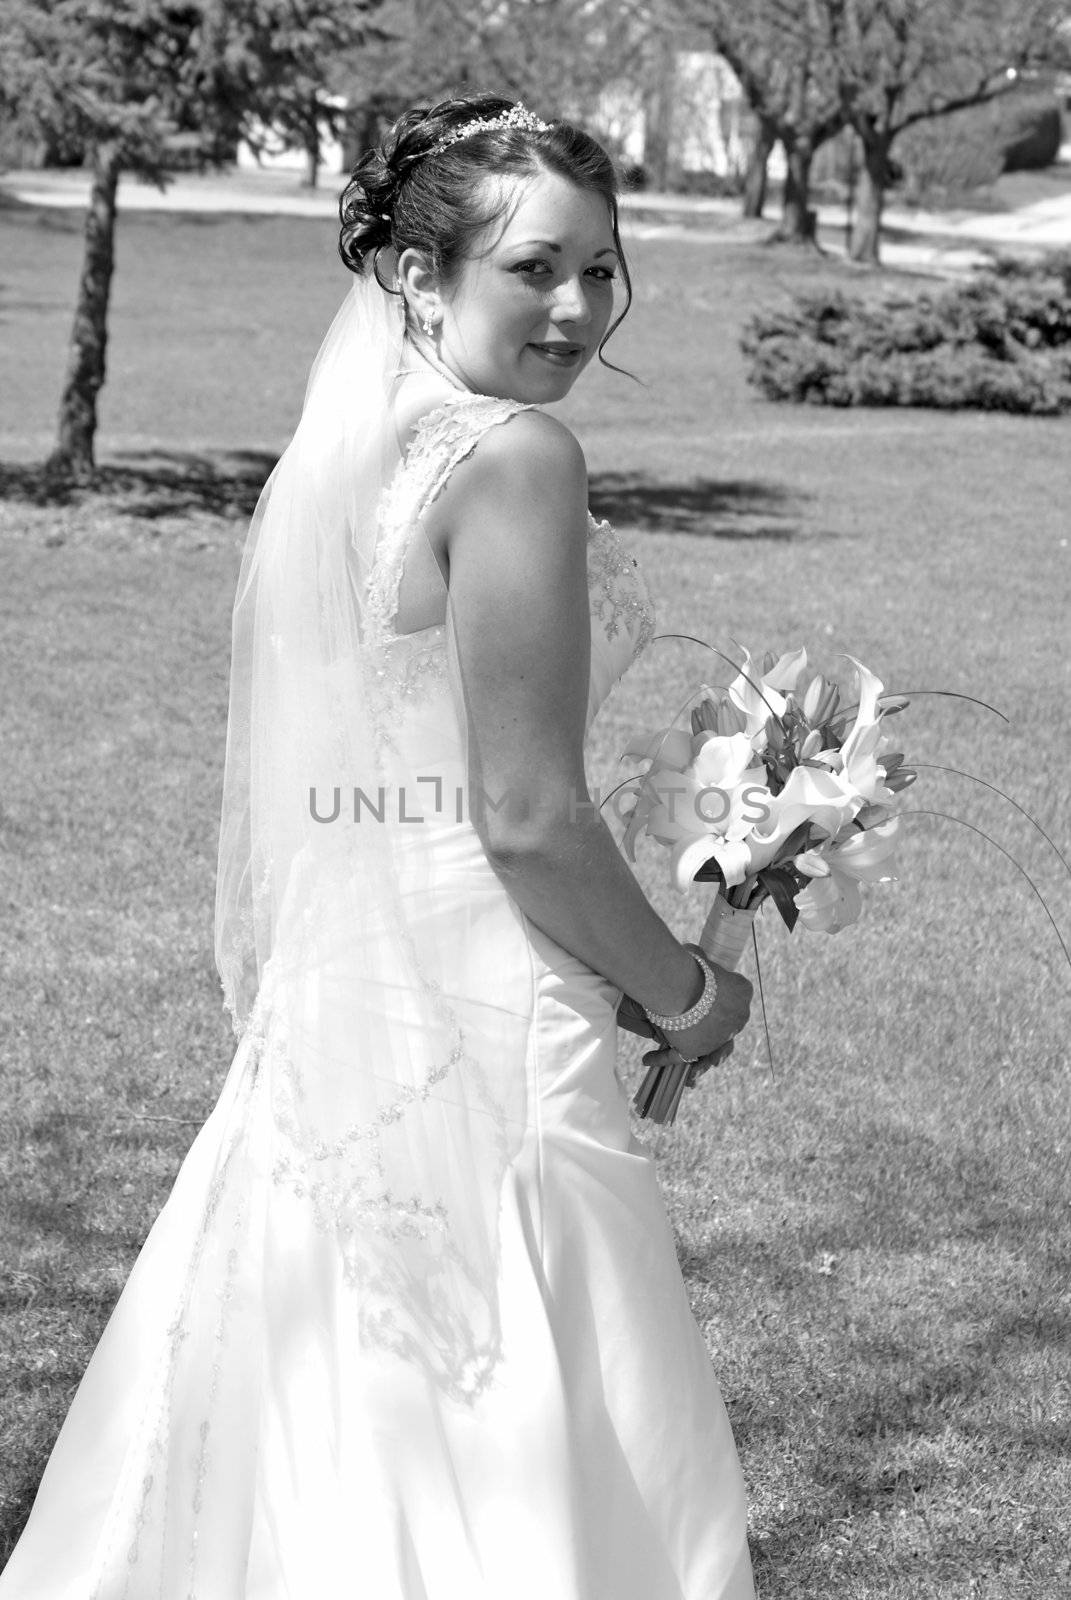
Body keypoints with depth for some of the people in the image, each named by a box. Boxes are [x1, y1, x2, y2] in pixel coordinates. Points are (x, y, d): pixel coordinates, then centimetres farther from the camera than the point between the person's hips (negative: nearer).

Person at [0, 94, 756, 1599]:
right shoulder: (513, 455, -15)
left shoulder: (324, 461, 11)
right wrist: (686, 995, -3)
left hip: (320, 1018, 9)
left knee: (325, 1453, 18)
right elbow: (529, 816, -19)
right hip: (476, 1032, -8)